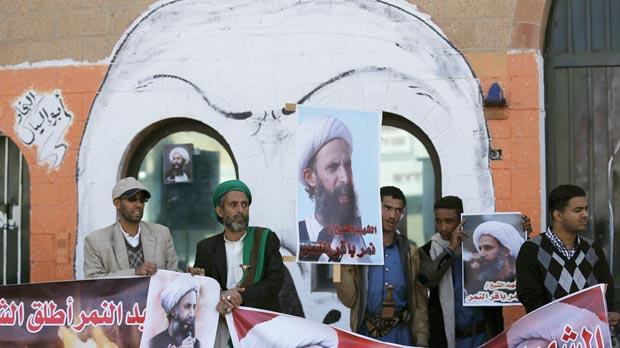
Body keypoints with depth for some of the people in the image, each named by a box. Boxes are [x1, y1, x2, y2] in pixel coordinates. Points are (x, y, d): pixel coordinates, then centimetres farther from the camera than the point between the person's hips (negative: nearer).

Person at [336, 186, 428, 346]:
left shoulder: (409, 251, 4)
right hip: (366, 333, -2)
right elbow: (349, 300, -6)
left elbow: (419, 300, 4)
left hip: (401, 333, 2)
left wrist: (421, 339, -4)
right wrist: (345, 266, -18)